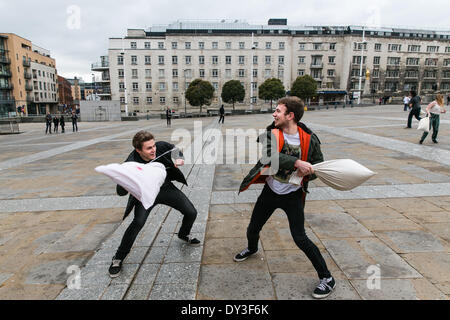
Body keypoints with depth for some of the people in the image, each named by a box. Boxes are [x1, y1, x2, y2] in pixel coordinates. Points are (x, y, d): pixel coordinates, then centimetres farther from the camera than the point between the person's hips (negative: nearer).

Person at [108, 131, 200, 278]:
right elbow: (120, 192, -30)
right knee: (138, 222, -26)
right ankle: (118, 258, -3)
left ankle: (183, 235, 36)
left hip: (166, 188, 4)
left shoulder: (161, 147, -22)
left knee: (191, 213, 1)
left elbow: (176, 150, 1)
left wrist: (178, 159, -20)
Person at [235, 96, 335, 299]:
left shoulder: (309, 139, -14)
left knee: (300, 238, -8)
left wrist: (307, 172, -24)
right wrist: (296, 162, -45)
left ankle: (327, 278, 14)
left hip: (292, 195, -3)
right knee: (253, 229, 16)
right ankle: (252, 248, 53)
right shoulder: (271, 134, -13)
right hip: (270, 191, 3)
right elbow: (269, 155, -33)